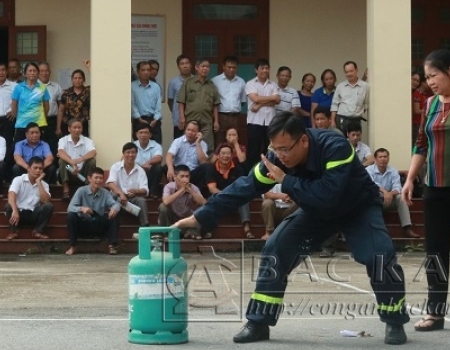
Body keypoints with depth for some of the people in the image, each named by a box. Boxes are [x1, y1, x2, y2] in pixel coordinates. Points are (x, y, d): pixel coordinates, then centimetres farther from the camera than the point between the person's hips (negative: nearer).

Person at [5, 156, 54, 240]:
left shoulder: (44, 184, 4)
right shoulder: (18, 180, -7)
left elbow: (46, 201, -14)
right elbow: (11, 196, -24)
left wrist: (39, 182, -14)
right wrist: (15, 211, -43)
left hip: (33, 215, 2)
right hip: (19, 213, -2)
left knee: (49, 206, -23)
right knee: (9, 206, -33)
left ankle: (37, 231, -11)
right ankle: (14, 231, -12)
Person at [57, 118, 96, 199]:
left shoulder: (87, 141, -2)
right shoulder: (63, 140, -4)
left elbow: (93, 153, -23)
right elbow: (61, 153, -25)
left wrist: (80, 159, -43)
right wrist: (72, 163, -43)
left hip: (82, 173, 0)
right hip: (68, 174, 0)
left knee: (92, 160, -23)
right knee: (62, 159, -27)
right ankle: (65, 190, -26)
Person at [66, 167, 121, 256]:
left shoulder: (105, 192, -1)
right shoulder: (81, 191, -9)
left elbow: (115, 204, -14)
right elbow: (70, 208, -18)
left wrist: (114, 209, -40)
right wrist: (81, 208, -40)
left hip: (99, 226, 2)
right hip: (83, 225, -2)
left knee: (113, 216, -21)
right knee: (71, 215, -28)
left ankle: (112, 246, -19)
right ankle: (73, 246, -17)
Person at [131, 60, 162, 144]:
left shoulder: (156, 87, 10)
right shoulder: (132, 86, 1)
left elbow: (158, 105, 7)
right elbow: (132, 105, -3)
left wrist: (155, 120, -7)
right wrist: (140, 120, -10)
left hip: (154, 120, 2)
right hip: (139, 120, -2)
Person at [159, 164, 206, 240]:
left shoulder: (193, 188, -10)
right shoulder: (169, 187, -16)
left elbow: (203, 203, -25)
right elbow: (166, 202, -37)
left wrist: (190, 190, -29)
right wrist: (182, 190, -33)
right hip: (172, 218, 0)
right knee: (163, 206, -29)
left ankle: (191, 232, -9)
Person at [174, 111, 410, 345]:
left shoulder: (335, 148, -38)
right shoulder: (277, 157, -22)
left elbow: (327, 197, -47)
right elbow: (245, 187, -18)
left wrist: (285, 181, -38)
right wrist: (200, 217, -21)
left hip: (358, 208, -5)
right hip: (317, 211, 5)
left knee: (379, 255, -26)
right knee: (275, 250, -9)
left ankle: (395, 322, -4)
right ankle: (258, 323, 1)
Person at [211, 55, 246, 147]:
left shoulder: (241, 82, 9)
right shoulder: (215, 81, -2)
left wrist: (235, 107, 12)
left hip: (235, 117, 3)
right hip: (221, 116, -3)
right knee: (219, 146, -4)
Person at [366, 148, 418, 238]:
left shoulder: (393, 172, -2)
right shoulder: (369, 170, -10)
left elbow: (397, 188, -15)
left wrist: (390, 194, -39)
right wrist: (384, 191, -45)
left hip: (388, 201, 3)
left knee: (400, 197, -24)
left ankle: (407, 228, -32)